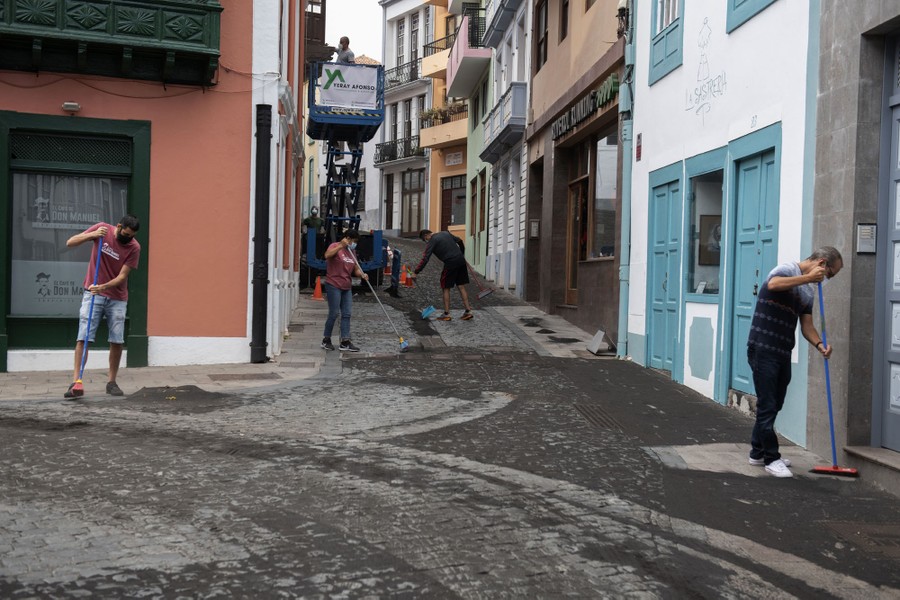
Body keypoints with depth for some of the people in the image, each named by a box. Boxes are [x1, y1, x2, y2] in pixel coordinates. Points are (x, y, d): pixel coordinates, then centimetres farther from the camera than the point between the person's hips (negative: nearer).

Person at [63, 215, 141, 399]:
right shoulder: (102, 229, -7)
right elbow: (70, 242, -7)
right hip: (93, 295, -1)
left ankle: (112, 382, 15)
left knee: (117, 341, 1)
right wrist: (92, 235, -23)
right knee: (83, 338, -9)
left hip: (117, 299, 1)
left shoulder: (134, 247, -9)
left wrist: (103, 287, -30)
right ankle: (76, 383, -10)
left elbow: (122, 276, -13)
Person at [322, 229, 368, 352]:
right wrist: (341, 246, -33)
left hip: (346, 287, 8)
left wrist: (362, 274, -8)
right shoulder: (335, 246, -7)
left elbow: (355, 269, 13)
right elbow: (327, 255, -29)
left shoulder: (351, 252, 15)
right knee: (334, 314, -4)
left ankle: (345, 343, 5)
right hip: (333, 285, -8)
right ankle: (326, 340, 11)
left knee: (347, 314, 3)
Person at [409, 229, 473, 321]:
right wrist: (461, 254, 37)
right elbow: (459, 241, 23)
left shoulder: (431, 242, -4)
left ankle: (446, 314, 6)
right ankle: (468, 311, 8)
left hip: (450, 263, -7)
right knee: (461, 287, 10)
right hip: (461, 260, 7)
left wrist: (416, 272, -8)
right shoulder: (445, 233, 16)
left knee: (446, 288, 5)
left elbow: (425, 259, -12)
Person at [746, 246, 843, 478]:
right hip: (763, 350, -9)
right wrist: (808, 277, -31)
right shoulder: (787, 269, -8)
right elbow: (773, 284, -32)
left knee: (773, 406, 14)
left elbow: (806, 324, 10)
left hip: (783, 353, 9)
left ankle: (758, 453, 25)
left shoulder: (809, 290, 17)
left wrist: (819, 344, -8)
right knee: (767, 406, -3)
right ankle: (771, 458, 4)